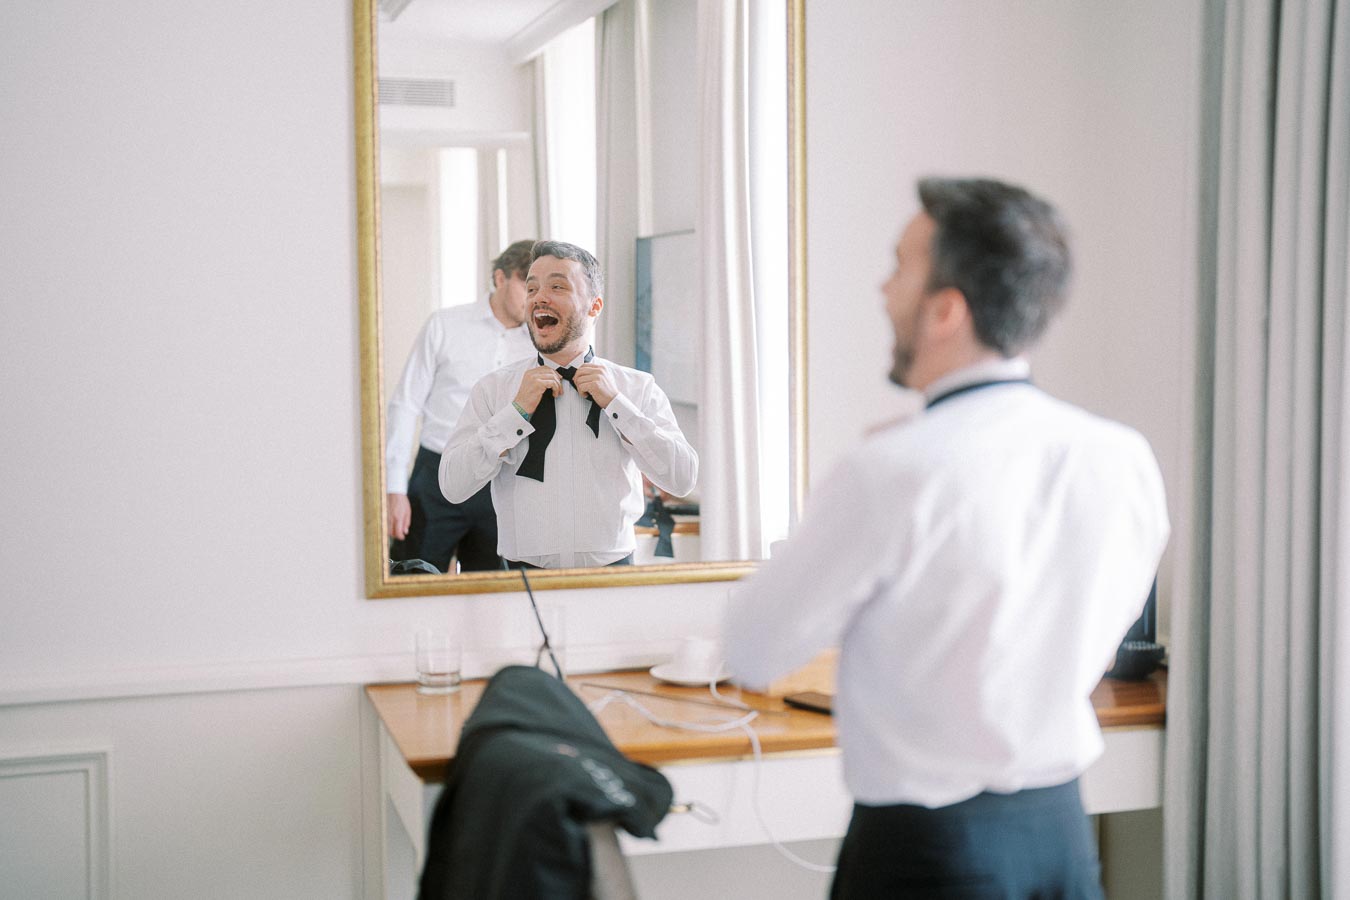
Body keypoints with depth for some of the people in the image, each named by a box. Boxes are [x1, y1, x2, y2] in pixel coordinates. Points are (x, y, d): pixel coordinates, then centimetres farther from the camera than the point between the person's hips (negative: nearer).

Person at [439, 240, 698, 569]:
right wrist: (518, 410, -7)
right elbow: (452, 486, -2)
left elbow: (683, 480, -3)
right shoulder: (492, 388, 6)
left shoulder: (639, 387, 6)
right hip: (523, 576, 0)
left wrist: (615, 403, -7)